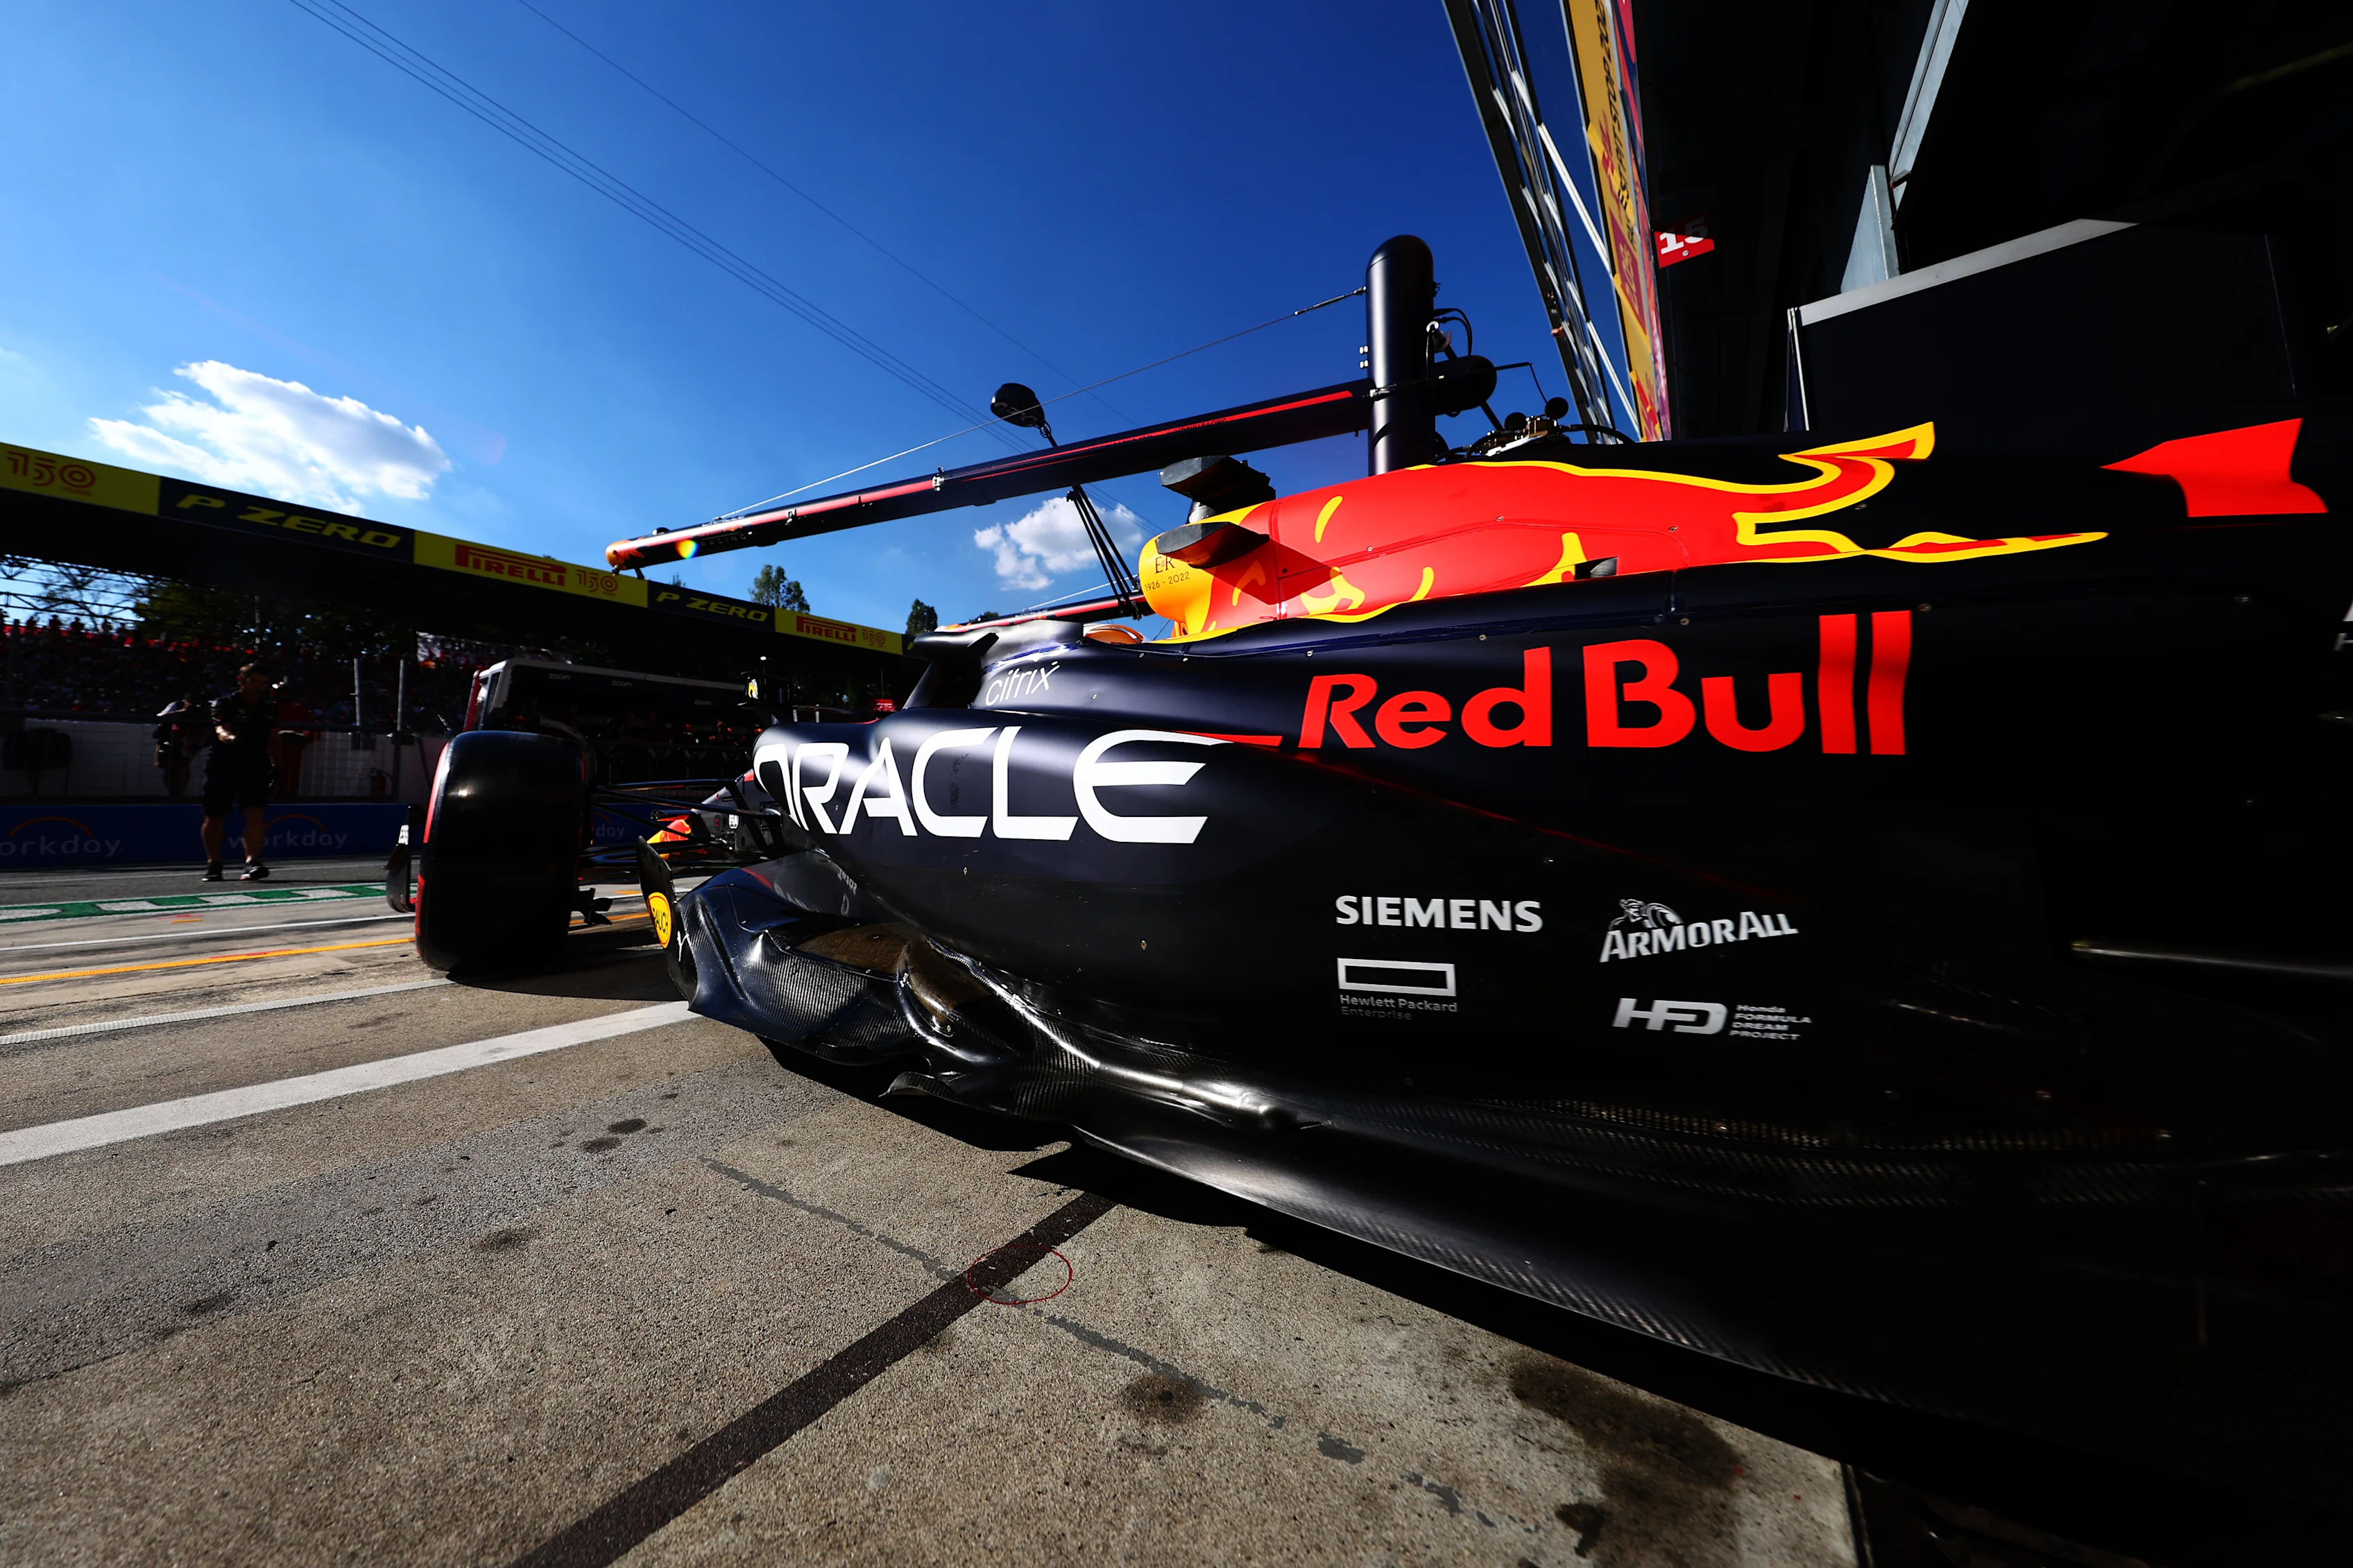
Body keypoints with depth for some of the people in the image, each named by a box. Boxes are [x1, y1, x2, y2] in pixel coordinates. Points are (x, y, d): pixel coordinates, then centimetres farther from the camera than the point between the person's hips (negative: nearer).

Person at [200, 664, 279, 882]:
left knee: (255, 813, -13)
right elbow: (221, 729, -21)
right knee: (214, 817, 7)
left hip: (255, 767, 2)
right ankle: (213, 864, 21)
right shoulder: (224, 704, -4)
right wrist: (229, 738, -43)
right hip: (222, 765, -2)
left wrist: (276, 764, 11)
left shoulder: (270, 708, 9)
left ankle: (252, 862, -17)